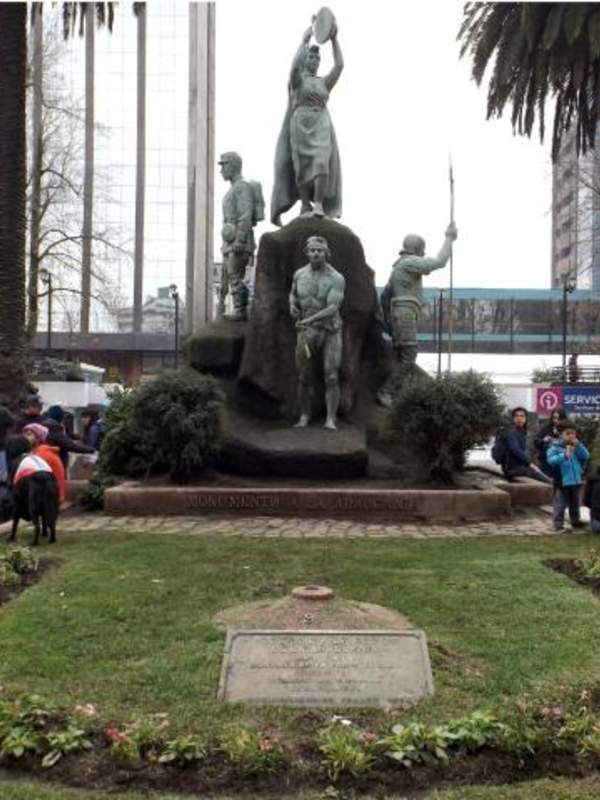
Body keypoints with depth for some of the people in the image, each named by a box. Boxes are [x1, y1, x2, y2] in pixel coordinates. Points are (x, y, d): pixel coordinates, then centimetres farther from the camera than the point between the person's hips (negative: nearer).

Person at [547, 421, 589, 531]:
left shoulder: (577, 445, 7)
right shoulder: (555, 447, -9)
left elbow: (586, 456, -3)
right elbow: (551, 460, -19)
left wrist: (578, 446, -15)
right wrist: (564, 455, -31)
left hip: (576, 480, 5)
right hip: (562, 481, -5)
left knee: (575, 503, 20)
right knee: (560, 504, -2)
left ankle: (575, 520, 34)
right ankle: (558, 523, 6)